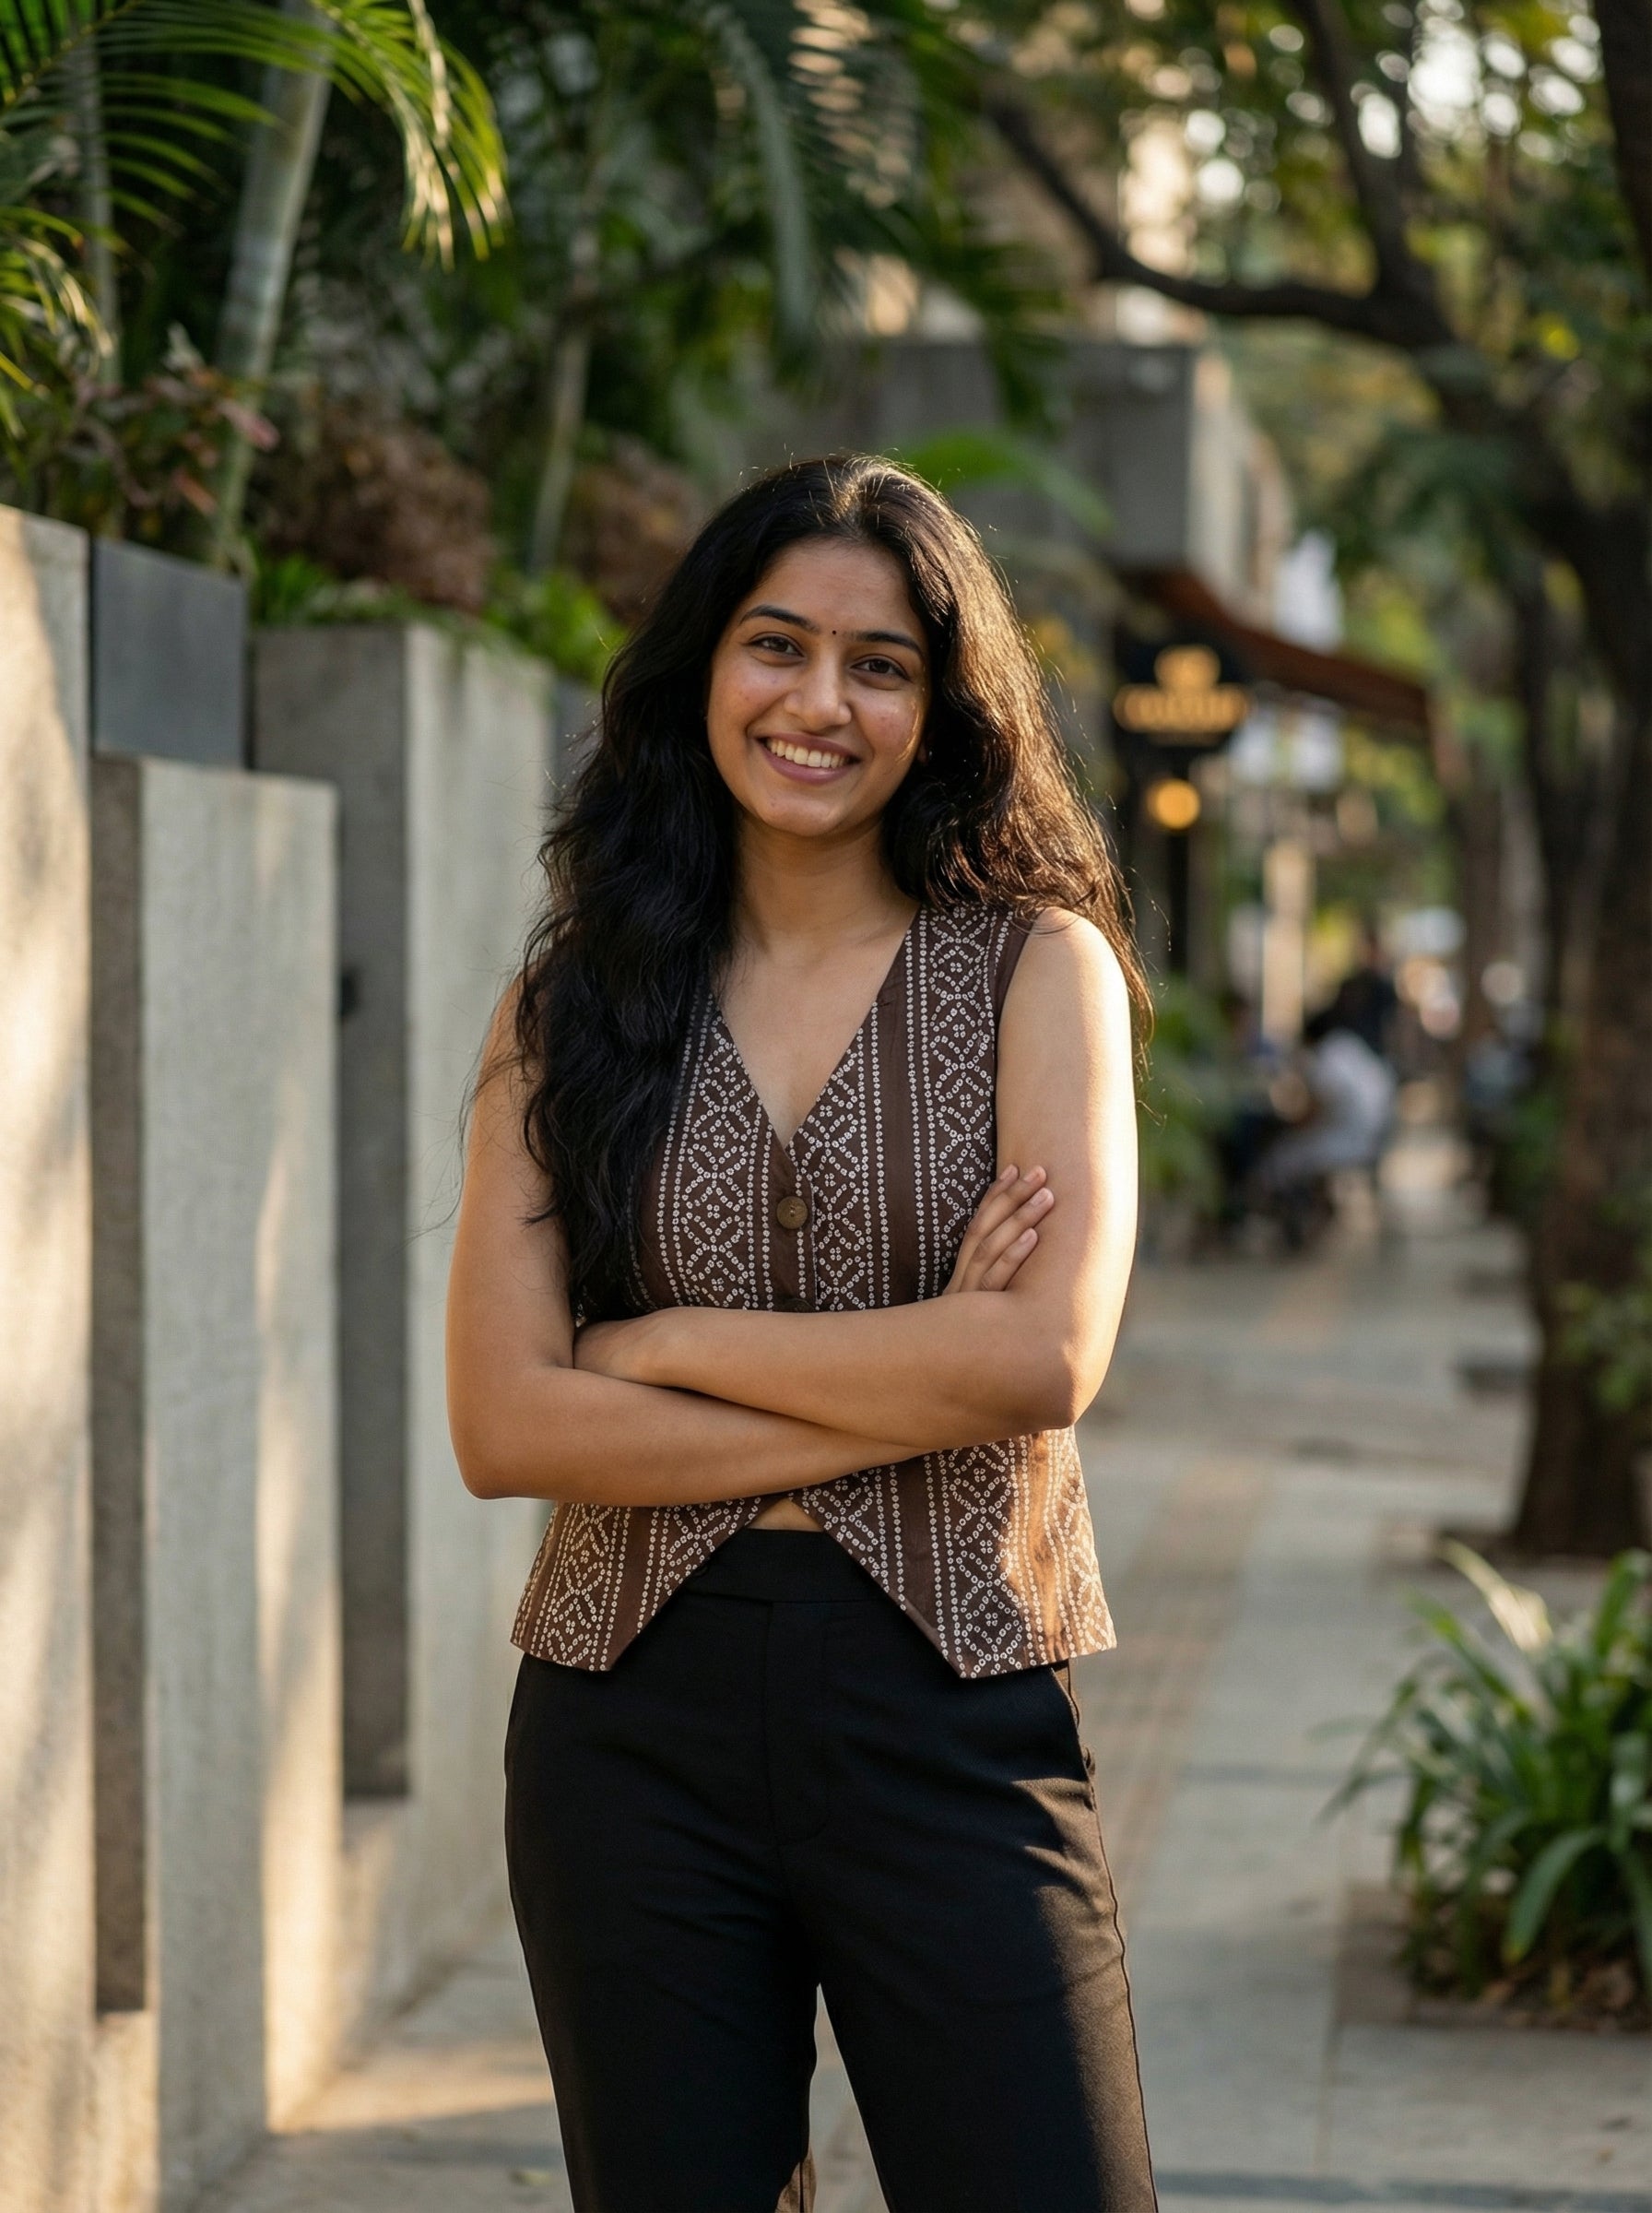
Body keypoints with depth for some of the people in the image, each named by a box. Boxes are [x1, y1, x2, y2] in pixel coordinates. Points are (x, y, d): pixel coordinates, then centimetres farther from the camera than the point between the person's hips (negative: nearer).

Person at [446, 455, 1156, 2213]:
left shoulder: (1036, 966, 3)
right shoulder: (572, 1003, 6)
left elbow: (1046, 1358, -12)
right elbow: (501, 1425, -5)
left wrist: (661, 1344, -7)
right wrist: (905, 1389, -9)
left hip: (947, 1717, -2)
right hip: (631, 1722, 2)